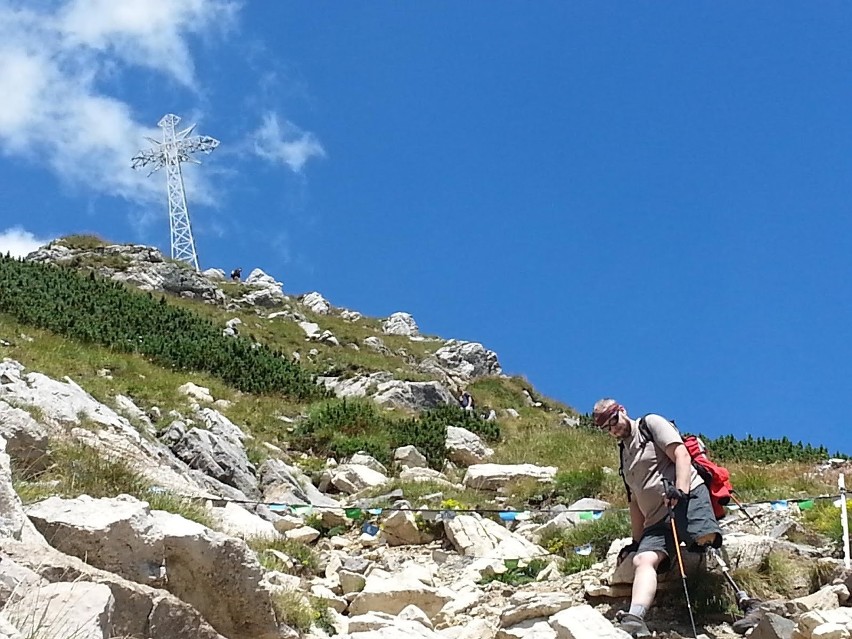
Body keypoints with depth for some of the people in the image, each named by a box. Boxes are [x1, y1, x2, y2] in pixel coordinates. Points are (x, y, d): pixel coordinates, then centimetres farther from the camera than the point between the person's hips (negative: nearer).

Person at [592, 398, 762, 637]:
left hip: (688, 496, -6)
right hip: (657, 519, 6)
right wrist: (636, 542, 27)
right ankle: (635, 619, -43)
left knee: (707, 541, -32)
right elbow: (635, 501, 32)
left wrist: (680, 489, -20)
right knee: (642, 560, -20)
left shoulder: (651, 423, 10)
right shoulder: (624, 454, 31)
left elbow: (681, 454, -4)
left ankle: (747, 604, -35)